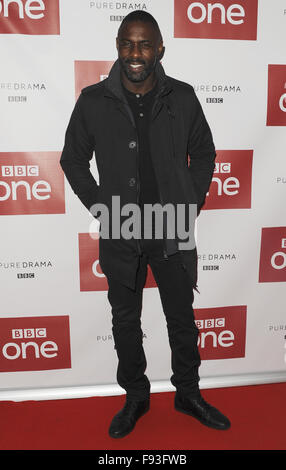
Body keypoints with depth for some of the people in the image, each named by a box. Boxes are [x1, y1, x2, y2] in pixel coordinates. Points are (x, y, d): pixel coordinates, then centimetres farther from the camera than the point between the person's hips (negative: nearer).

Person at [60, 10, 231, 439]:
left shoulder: (183, 97, -2)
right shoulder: (93, 101, -4)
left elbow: (203, 153, 10)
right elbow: (73, 159, 7)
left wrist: (192, 203, 1)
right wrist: (98, 206, -1)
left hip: (174, 231, 1)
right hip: (120, 233, 0)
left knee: (182, 319, 14)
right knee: (125, 322, 14)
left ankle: (188, 394, 38)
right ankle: (135, 396, 38)